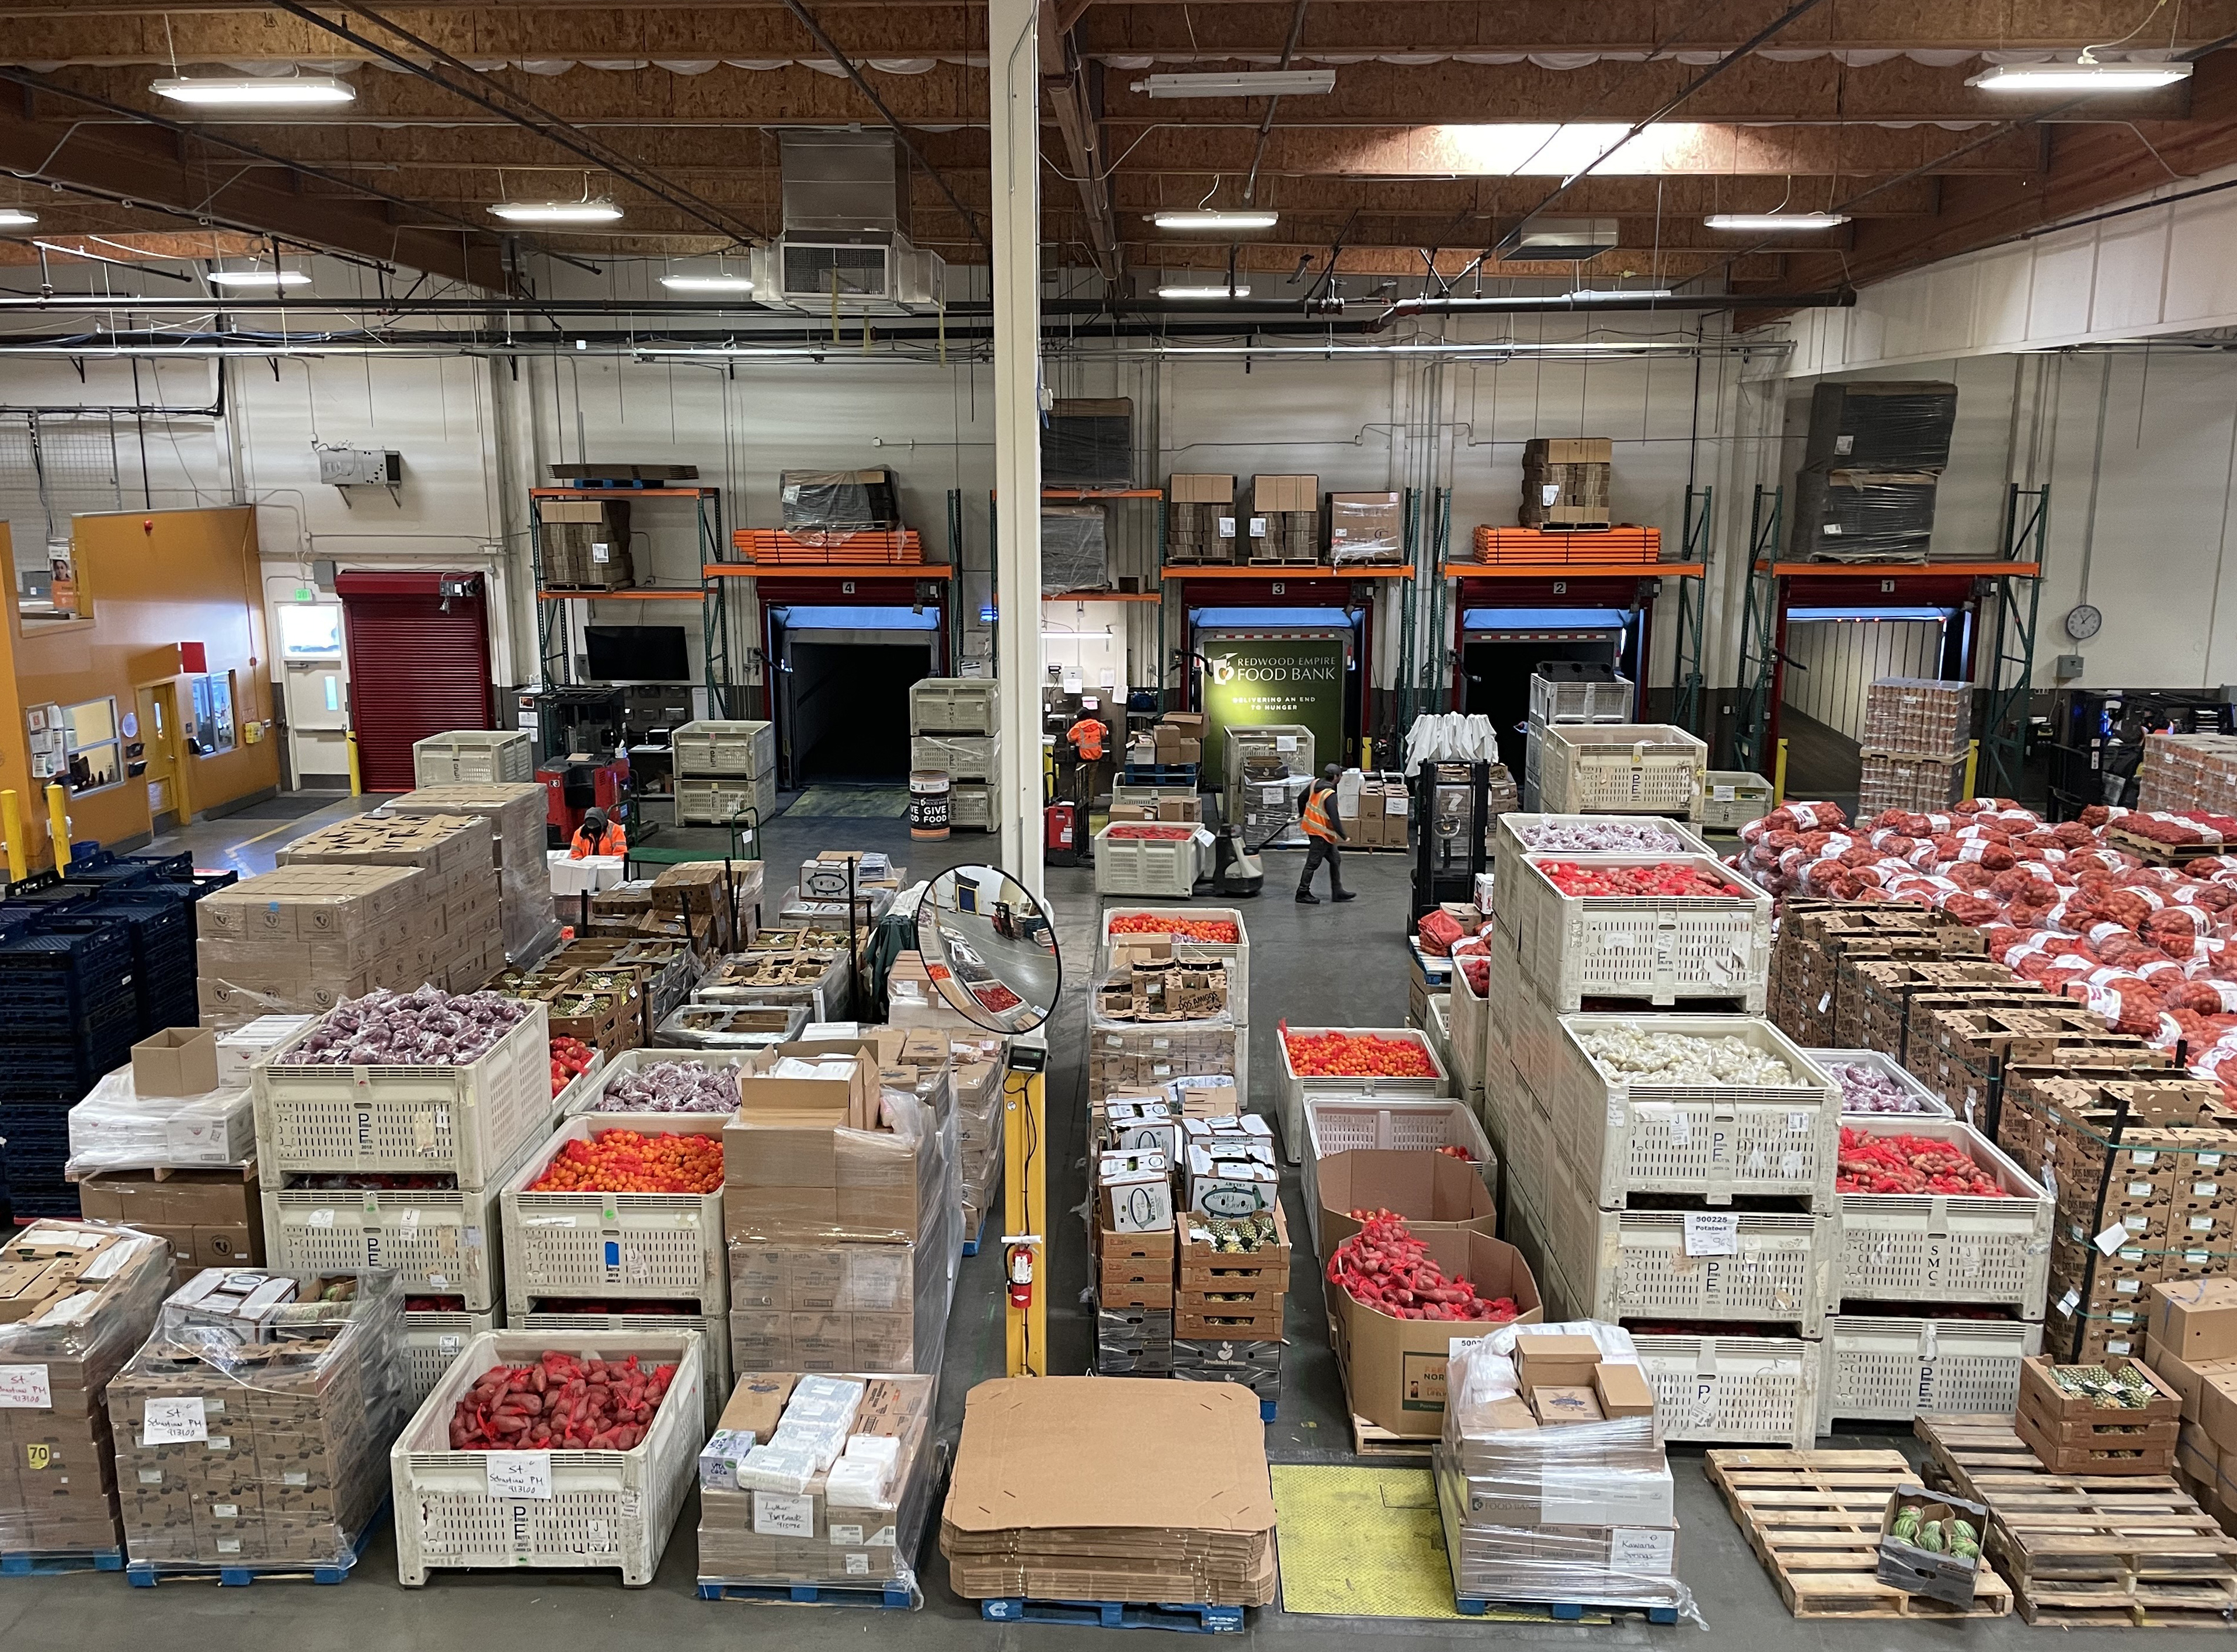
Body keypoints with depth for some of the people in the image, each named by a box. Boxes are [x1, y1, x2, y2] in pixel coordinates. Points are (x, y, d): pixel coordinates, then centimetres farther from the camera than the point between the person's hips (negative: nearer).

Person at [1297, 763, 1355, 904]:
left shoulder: (1315, 784, 1)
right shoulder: (1330, 795, -24)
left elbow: (1302, 798, 15)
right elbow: (1334, 819, -26)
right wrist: (1343, 836, -18)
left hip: (1312, 827, 9)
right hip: (1321, 833, -9)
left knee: (1335, 861, 16)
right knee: (1313, 863, 1)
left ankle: (1337, 891, 22)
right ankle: (1302, 893, 10)